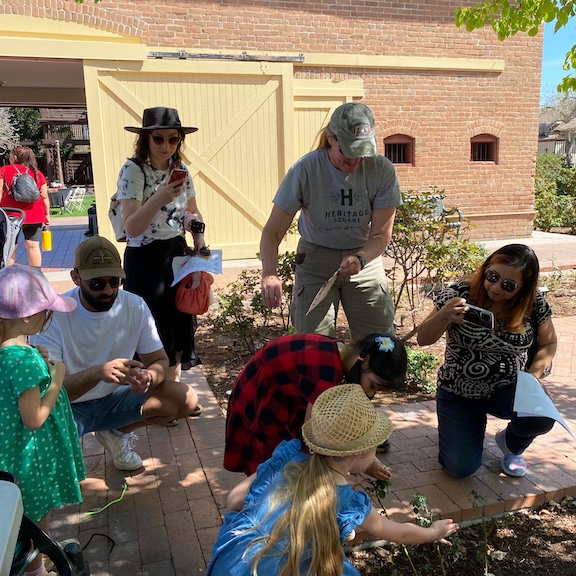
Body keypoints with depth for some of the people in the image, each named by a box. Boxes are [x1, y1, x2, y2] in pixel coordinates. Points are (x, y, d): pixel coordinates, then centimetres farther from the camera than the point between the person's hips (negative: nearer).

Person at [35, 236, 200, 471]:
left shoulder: (135, 306, -13)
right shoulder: (55, 314, -23)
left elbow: (160, 360, -6)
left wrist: (149, 376, -32)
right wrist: (97, 372, -45)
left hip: (115, 398, 4)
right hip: (67, 406, -4)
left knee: (186, 399, -16)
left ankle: (117, 433, 10)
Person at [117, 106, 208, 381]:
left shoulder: (181, 170, 3)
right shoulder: (133, 171, -15)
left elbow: (193, 211, 19)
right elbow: (131, 228, -23)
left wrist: (198, 233, 0)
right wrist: (159, 198, -35)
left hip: (177, 254, 6)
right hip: (145, 259, -6)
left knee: (180, 323, 13)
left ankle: (173, 384, 29)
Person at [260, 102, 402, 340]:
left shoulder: (382, 170, -15)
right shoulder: (305, 170, -18)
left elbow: (381, 234, -10)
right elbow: (272, 232, -18)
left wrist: (359, 259, -32)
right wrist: (269, 273, -37)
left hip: (365, 258, 2)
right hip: (316, 260, -1)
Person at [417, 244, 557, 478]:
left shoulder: (535, 305, -12)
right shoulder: (460, 294, -18)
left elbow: (548, 344, 6)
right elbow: (423, 338, -14)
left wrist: (533, 375, -13)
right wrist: (443, 317, -34)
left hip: (508, 388, 2)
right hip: (459, 392, -1)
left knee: (542, 417, -30)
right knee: (461, 468, -10)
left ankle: (511, 444, 8)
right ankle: (474, 423, 25)